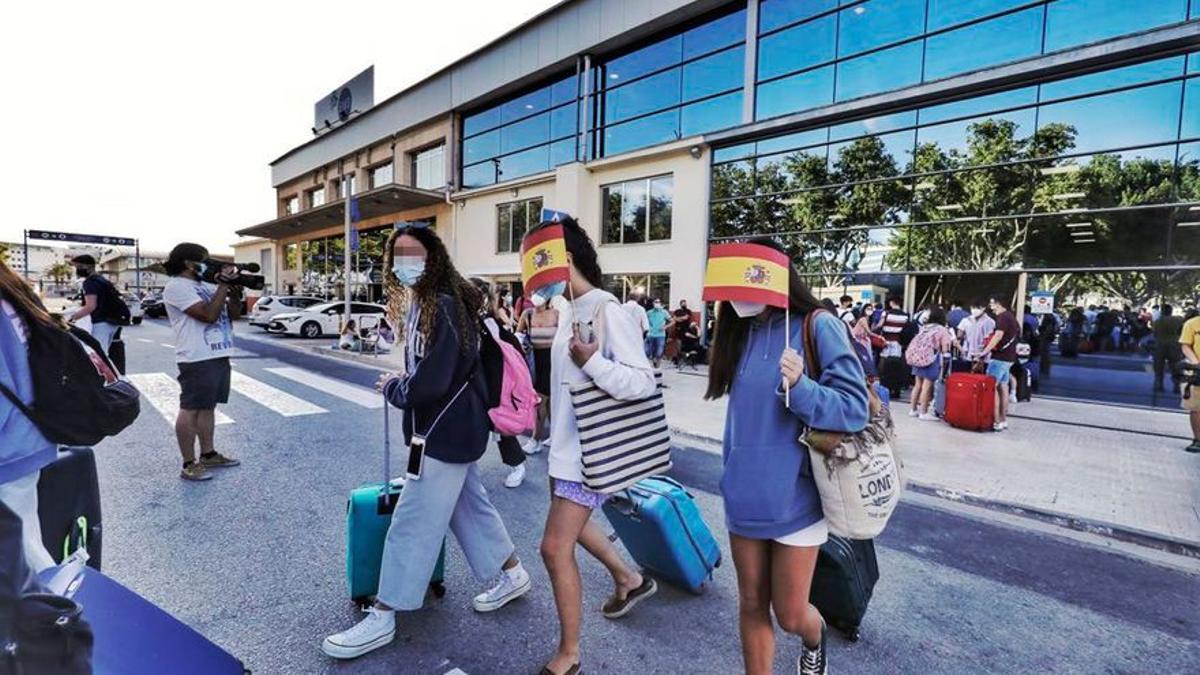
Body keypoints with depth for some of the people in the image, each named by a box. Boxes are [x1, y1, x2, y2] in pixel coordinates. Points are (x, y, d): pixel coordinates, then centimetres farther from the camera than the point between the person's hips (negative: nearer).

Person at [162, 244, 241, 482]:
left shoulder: (205, 286, 17)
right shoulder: (176, 286, -9)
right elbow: (208, 314, -19)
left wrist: (232, 285, 5)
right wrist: (224, 284, -13)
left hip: (218, 355, 9)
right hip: (197, 359, -9)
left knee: (208, 407, 14)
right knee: (191, 410, -2)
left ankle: (208, 455, 24)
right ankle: (189, 464, 4)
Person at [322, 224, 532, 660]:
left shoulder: (444, 306, -22)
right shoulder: (421, 304, 9)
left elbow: (431, 383, -26)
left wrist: (391, 388, -10)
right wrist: (400, 383, -2)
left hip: (446, 432, -10)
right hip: (452, 428, 10)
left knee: (412, 523, 1)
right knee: (469, 504, 21)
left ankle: (381, 619, 16)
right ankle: (513, 575, 38)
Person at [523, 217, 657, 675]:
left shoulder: (607, 311, -20)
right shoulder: (570, 310, 7)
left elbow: (643, 381, -24)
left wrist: (592, 362, -33)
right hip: (565, 445, 10)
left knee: (555, 548, -3)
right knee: (570, 525, 26)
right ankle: (628, 580, 49)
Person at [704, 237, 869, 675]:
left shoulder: (818, 326, -13)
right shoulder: (742, 332, 4)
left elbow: (855, 407, -16)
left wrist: (800, 386, -33)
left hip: (794, 498, -4)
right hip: (745, 496, 5)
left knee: (790, 615, 10)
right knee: (751, 605, 14)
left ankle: (815, 639, 45)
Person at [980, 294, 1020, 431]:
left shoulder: (1003, 317, -14)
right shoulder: (1011, 317, 17)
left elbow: (998, 336, -24)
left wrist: (984, 352, -26)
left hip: (1000, 357, -10)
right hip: (1008, 357, 10)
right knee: (1003, 388, 12)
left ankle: (997, 421, -11)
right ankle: (1003, 420, 16)